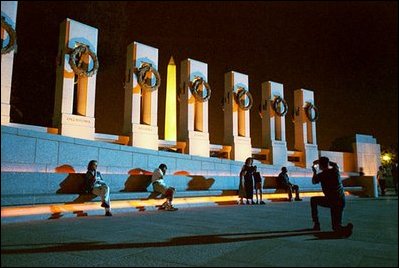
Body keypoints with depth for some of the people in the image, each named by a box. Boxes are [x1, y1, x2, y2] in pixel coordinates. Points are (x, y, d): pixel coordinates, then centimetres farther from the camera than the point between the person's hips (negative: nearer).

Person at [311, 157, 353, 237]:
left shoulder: (320, 175, -8)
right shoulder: (335, 170, 1)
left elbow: (313, 182, 15)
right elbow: (334, 164, 28)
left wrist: (314, 171, 30)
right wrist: (323, 160, 30)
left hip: (331, 201, -4)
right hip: (341, 201, 4)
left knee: (313, 200, 23)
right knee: (336, 226, 14)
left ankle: (316, 224, 16)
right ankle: (345, 228, -23)